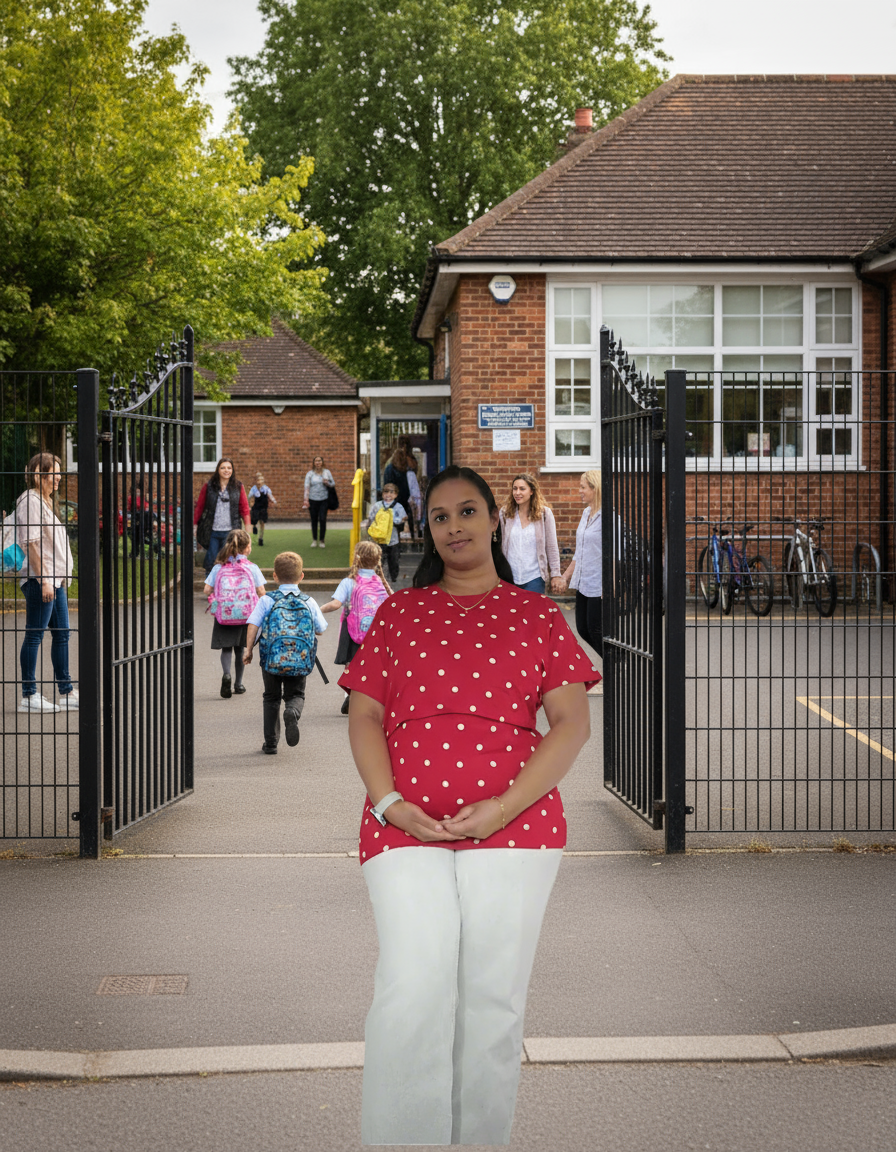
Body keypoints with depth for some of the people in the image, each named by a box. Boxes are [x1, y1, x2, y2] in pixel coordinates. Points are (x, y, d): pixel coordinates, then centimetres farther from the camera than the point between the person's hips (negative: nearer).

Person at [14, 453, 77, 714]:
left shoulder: (46, 502, 19)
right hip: (39, 578, -10)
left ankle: (66, 692, 14)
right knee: (35, 634, -5)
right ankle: (28, 696, -1)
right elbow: (31, 542, -18)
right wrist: (44, 579, -21)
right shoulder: (30, 501, -11)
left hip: (56, 579, 10)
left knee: (61, 634, 10)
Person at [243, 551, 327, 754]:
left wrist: (248, 650, 0)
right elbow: (320, 630, 14)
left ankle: (271, 742, 15)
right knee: (296, 694, 15)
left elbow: (253, 624, -6)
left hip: (272, 659, 0)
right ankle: (293, 712, -23)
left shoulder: (267, 600, 2)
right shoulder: (309, 602, 7)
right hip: (300, 661, 0)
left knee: (271, 697, 16)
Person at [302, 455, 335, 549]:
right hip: (313, 499, 0)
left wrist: (328, 483, -10)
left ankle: (322, 541, 3)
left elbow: (333, 484, 13)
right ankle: (314, 540, 16)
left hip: (324, 499, 0)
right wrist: (306, 499, -15)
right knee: (314, 520, 4)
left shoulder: (327, 472, 8)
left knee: (323, 519, -7)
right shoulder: (310, 474, 3)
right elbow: (307, 486, -4)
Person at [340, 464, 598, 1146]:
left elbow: (572, 723, 5)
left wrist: (504, 807, -8)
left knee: (495, 1001, -3)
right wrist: (388, 803, -5)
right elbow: (365, 714, 12)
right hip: (406, 827, 0)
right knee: (410, 991, -15)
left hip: (515, 824, 0)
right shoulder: (400, 611, 18)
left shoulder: (537, 614, 13)